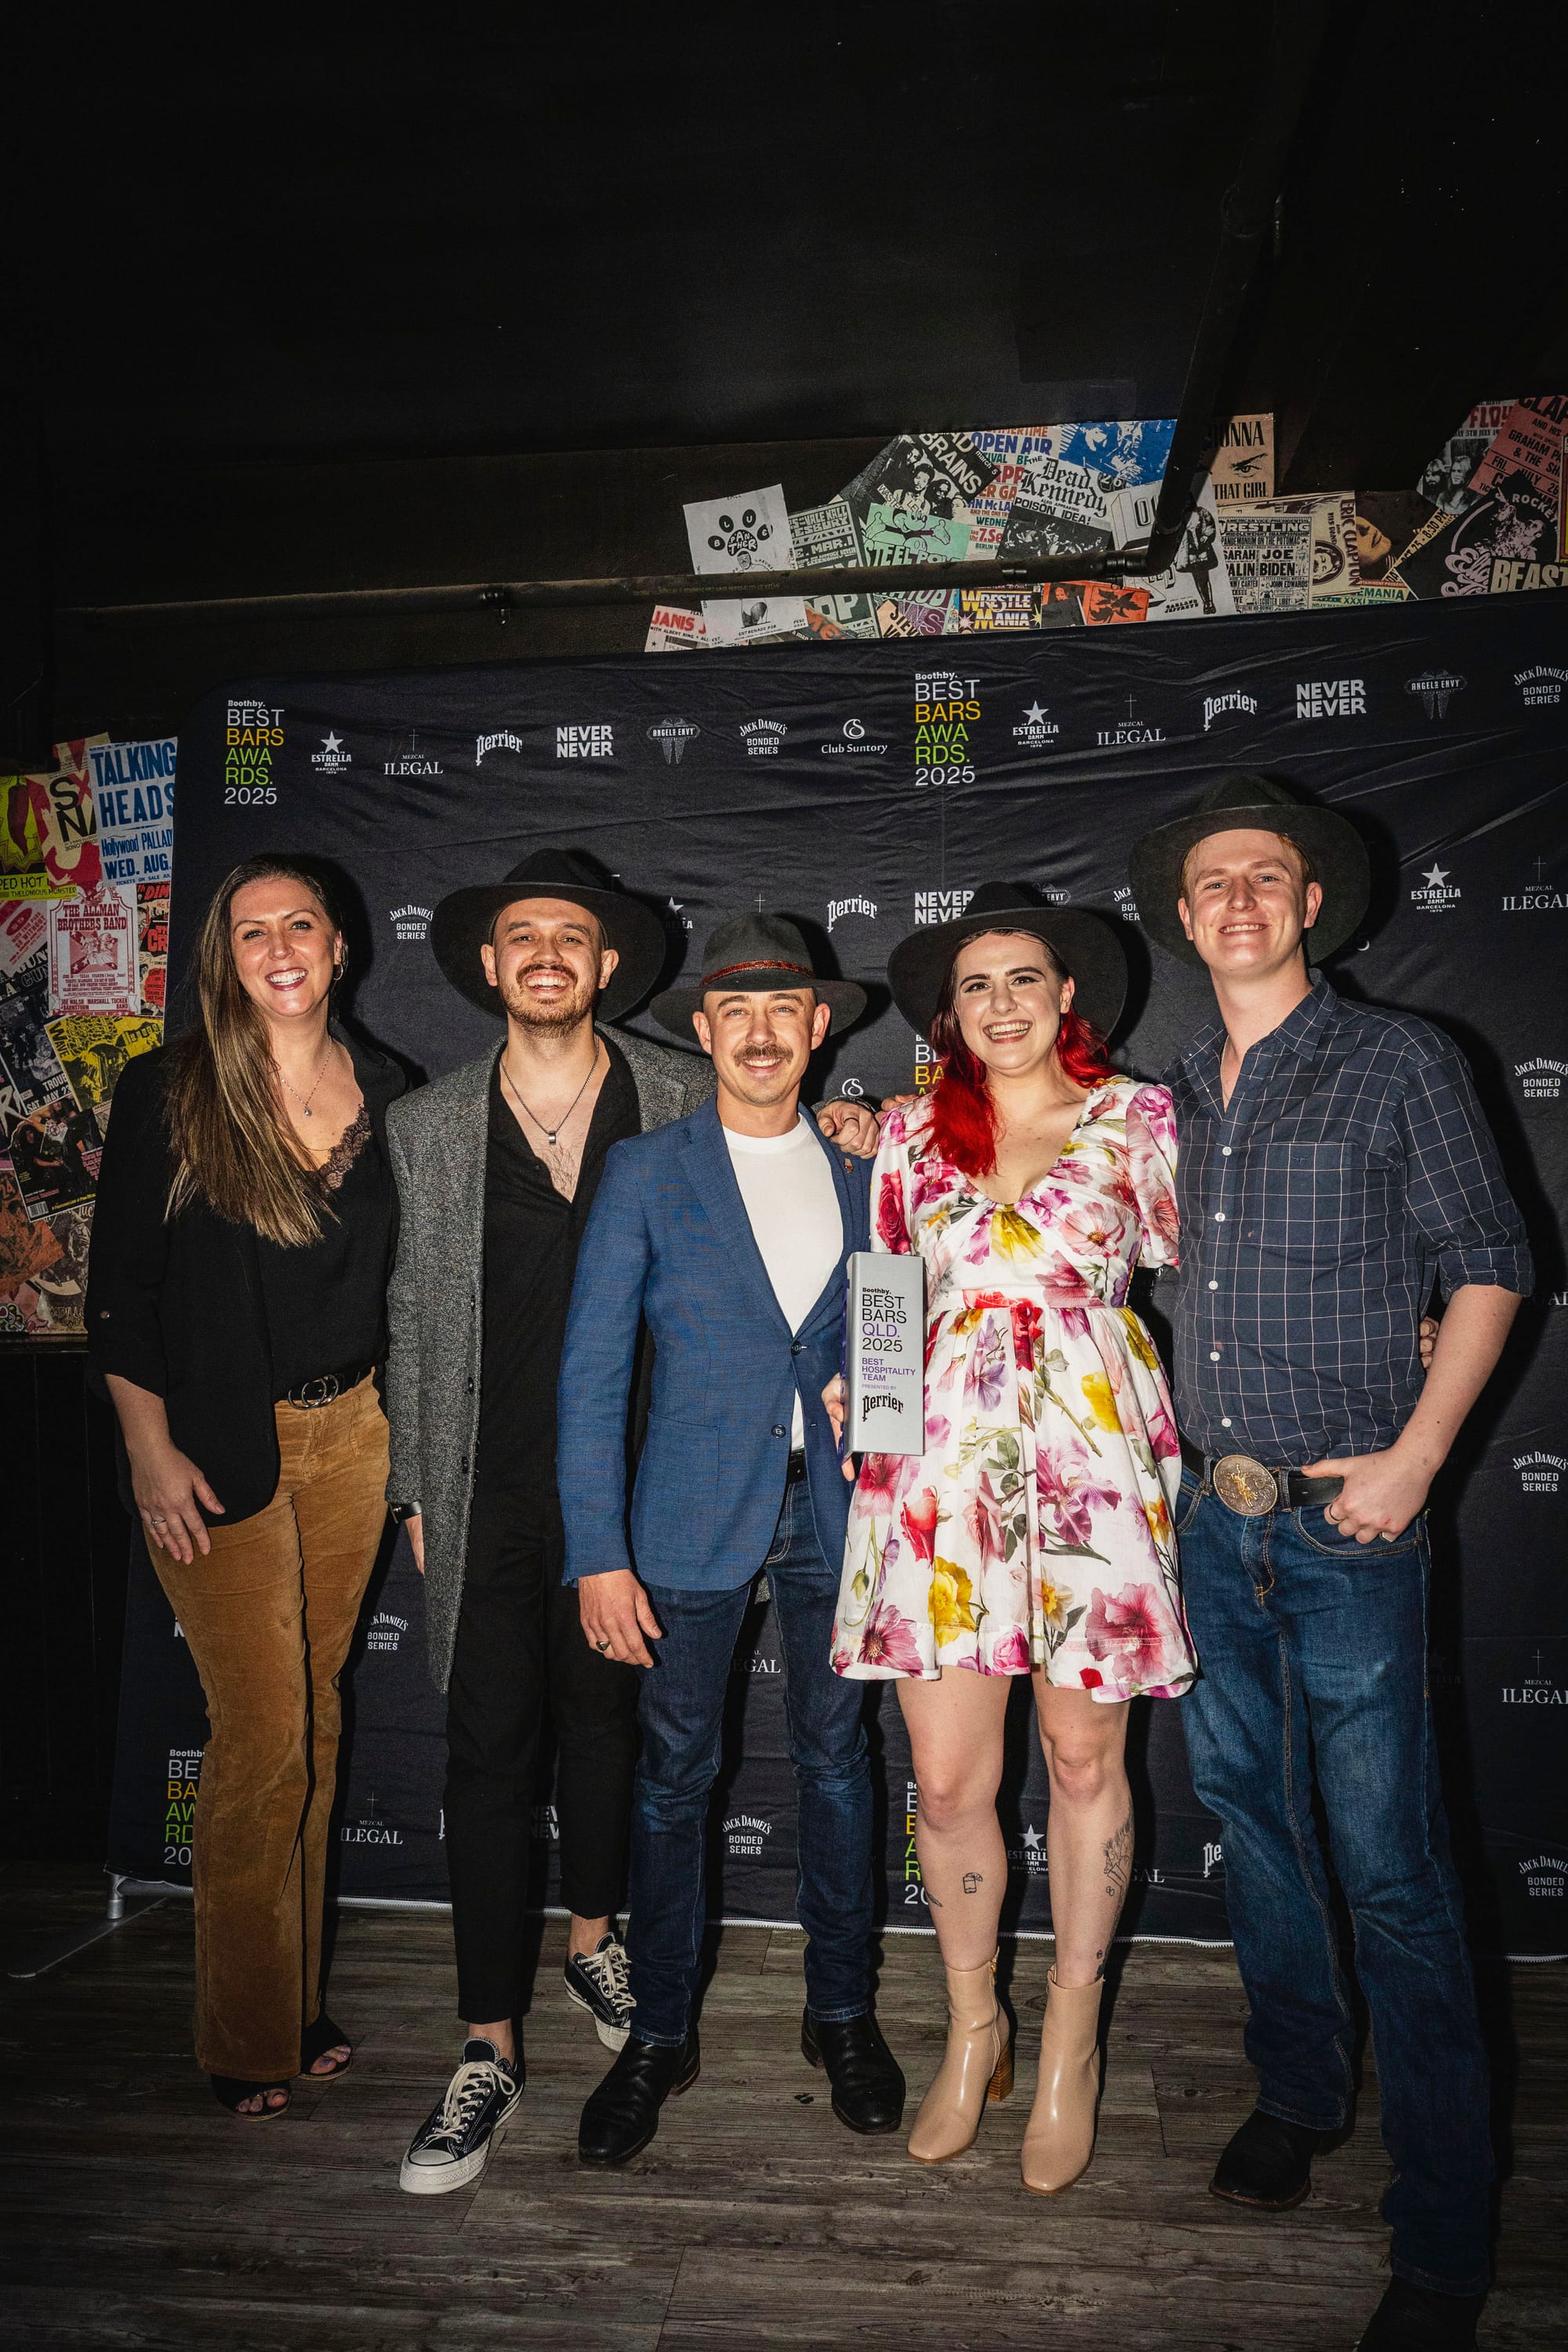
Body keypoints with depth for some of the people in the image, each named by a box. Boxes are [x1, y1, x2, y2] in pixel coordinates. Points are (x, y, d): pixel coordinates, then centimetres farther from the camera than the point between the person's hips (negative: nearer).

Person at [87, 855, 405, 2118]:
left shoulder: (383, 1089, 4)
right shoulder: (168, 1093, -7)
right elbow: (121, 1286, -5)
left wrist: (405, 1432, 9)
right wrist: (153, 1450, -10)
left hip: (349, 1433, 4)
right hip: (217, 1445, -4)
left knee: (313, 1714, 13)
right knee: (264, 1730, 0)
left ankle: (297, 2000, 30)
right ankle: (248, 2040, 20)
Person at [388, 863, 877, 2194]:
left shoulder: (687, 1101, 1)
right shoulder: (428, 1128, 4)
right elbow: (413, 1320, 8)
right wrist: (415, 1488, 8)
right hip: (490, 1492, 0)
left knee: (604, 1719, 16)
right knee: (489, 1747, 2)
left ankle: (593, 1941, 41)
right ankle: (489, 2053, 15)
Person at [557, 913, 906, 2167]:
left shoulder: (862, 1174, 6)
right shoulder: (645, 1174, -3)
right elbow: (593, 1370, -5)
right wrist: (598, 1552, -10)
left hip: (836, 1511, 3)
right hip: (695, 1519, -2)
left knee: (837, 1759, 13)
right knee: (675, 1773, 6)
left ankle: (842, 2013, 32)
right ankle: (659, 2034, 26)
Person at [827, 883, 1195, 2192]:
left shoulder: (1137, 1117, 7)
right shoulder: (910, 1131, 12)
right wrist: (853, 1379, 2)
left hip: (1094, 1453, -1)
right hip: (944, 1459, 2)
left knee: (1086, 1760, 9)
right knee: (946, 1779, 4)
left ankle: (1072, 2043, 32)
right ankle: (973, 2028, 30)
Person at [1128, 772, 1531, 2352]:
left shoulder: (1399, 1063, -3)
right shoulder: (1172, 1095, 10)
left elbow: (1486, 1269, -3)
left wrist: (1411, 1459, -11)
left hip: (1346, 1523, -5)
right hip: (1210, 1513, 5)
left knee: (1387, 1867, 0)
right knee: (1246, 1810, 16)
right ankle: (1300, 2091, 38)